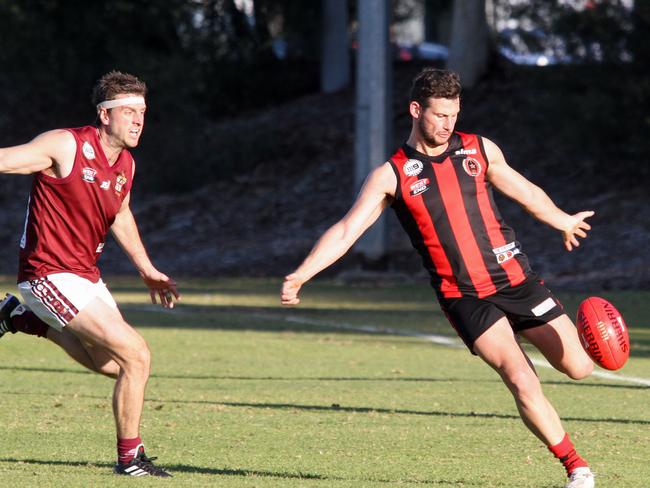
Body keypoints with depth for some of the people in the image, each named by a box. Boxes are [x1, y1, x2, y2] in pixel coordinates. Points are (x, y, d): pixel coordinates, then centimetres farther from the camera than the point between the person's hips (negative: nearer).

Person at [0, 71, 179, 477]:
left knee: (111, 365, 18)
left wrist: (147, 270, 30)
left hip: (86, 274, 9)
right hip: (50, 273, -9)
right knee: (135, 354, -15)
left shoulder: (125, 164, 8)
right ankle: (130, 457, -3)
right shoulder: (66, 146, -16)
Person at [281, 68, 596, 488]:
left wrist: (563, 221, 37)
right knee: (522, 382, -19)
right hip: (466, 299, -3)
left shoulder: (480, 150, 5)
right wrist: (300, 275, -22)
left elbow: (524, 191, 23)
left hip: (516, 279, 3)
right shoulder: (391, 175, -4)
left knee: (579, 367, 0)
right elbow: (346, 231, -9)